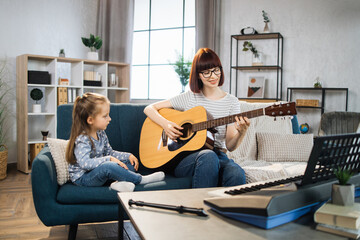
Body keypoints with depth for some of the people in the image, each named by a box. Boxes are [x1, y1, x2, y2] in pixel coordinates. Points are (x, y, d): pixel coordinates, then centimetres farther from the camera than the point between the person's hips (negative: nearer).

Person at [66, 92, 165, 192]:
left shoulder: (100, 133, 3)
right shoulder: (82, 139, -24)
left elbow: (109, 152, 13)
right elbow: (85, 163, -37)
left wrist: (128, 156, 0)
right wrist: (109, 159, -35)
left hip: (99, 171, 9)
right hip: (82, 177, -9)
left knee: (131, 163, 4)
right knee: (107, 166, -38)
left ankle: (119, 182, -25)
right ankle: (140, 179, -21)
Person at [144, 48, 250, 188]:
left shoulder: (232, 102, 7)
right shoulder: (189, 98, 6)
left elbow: (230, 146, 2)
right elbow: (149, 109, 9)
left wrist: (241, 133, -20)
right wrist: (165, 124, -10)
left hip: (218, 156, 1)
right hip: (182, 158, 0)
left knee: (237, 174, -34)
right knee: (208, 156, -37)